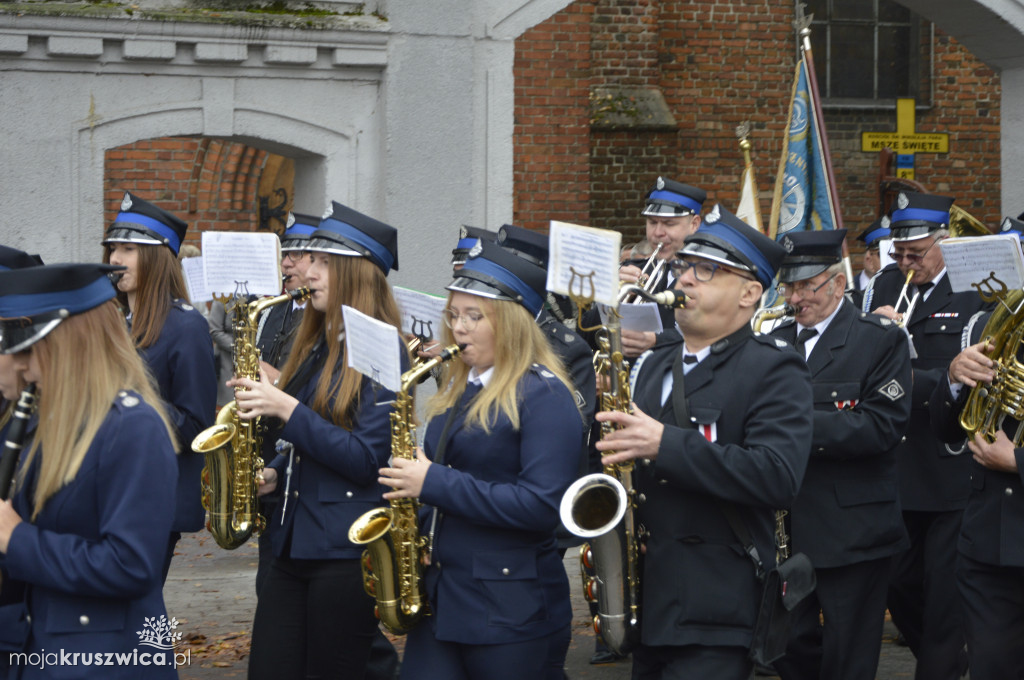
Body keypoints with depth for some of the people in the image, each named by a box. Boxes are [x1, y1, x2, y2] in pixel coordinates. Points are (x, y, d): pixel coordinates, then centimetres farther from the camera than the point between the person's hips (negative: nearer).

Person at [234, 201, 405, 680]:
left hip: (348, 550, -8)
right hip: (293, 544, 8)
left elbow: (367, 459, -17)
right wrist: (273, 470, 5)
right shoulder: (312, 347, 15)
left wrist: (286, 408, -18)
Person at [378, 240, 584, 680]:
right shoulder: (458, 390, 14)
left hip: (512, 611, -7)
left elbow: (541, 505, -20)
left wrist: (435, 483, -20)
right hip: (439, 596, 7)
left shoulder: (544, 396, -11)